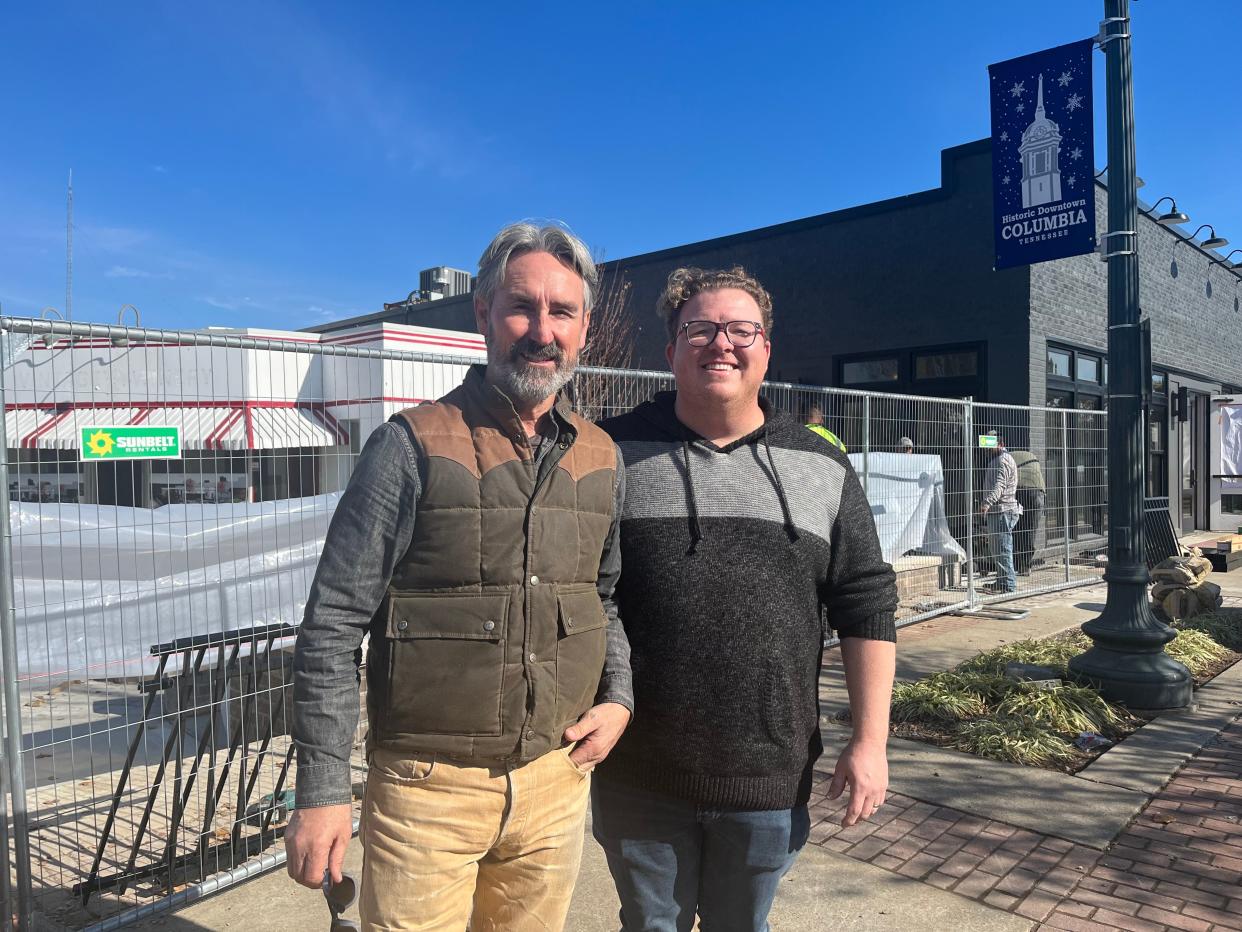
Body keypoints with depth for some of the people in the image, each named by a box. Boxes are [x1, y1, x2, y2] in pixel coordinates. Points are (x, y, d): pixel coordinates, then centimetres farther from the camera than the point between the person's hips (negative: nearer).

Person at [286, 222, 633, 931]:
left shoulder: (602, 460, 4)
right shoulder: (412, 447, -11)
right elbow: (334, 623, -10)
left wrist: (619, 696, 3)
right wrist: (322, 789, -11)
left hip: (558, 781, 5)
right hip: (430, 786, -4)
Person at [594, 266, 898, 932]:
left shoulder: (821, 468, 3)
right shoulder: (614, 453, -4)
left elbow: (866, 608, 4)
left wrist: (869, 740, 0)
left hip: (770, 778, 2)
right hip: (639, 775, -1)